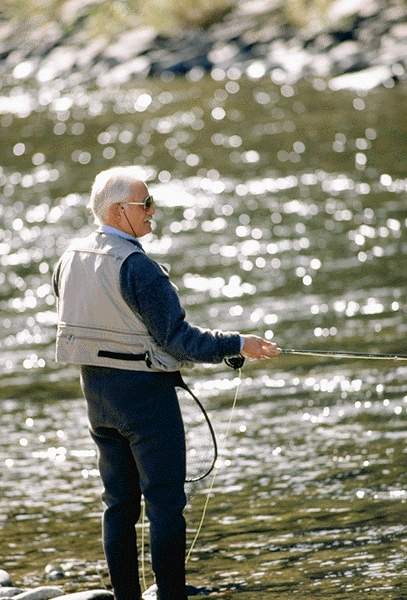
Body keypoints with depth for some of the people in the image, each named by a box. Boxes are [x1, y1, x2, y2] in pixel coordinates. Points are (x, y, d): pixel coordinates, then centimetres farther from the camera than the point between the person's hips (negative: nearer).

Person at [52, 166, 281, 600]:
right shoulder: (137, 266, -20)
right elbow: (175, 336, -20)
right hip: (143, 390, -8)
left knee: (119, 500, 12)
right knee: (165, 500, -4)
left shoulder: (70, 258, 5)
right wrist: (237, 345, -16)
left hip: (95, 389, 8)